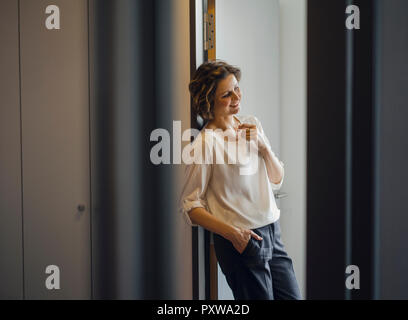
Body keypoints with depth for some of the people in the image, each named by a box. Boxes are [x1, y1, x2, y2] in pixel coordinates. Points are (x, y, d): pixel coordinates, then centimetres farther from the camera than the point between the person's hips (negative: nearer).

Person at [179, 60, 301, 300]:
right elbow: (190, 206, -11)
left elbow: (277, 180, 10)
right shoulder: (205, 142, -13)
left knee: (292, 296, 14)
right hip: (241, 243, -6)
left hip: (273, 233, 7)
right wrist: (232, 233, -21)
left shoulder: (252, 125, 7)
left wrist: (262, 145, -6)